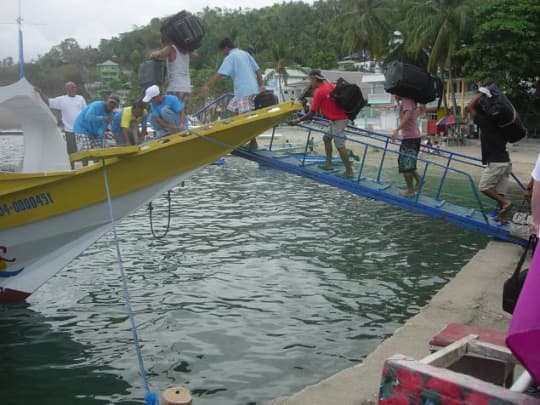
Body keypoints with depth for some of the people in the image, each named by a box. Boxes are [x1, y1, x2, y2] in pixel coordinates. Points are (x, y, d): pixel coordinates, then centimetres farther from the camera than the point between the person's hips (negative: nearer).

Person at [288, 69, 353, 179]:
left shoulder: (319, 92, -16)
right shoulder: (329, 86, 9)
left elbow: (311, 114, -12)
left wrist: (298, 120, -3)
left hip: (338, 120, -10)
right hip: (341, 116, 10)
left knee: (340, 146, -7)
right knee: (326, 138, 19)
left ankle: (349, 172, -4)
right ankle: (328, 164, 24)